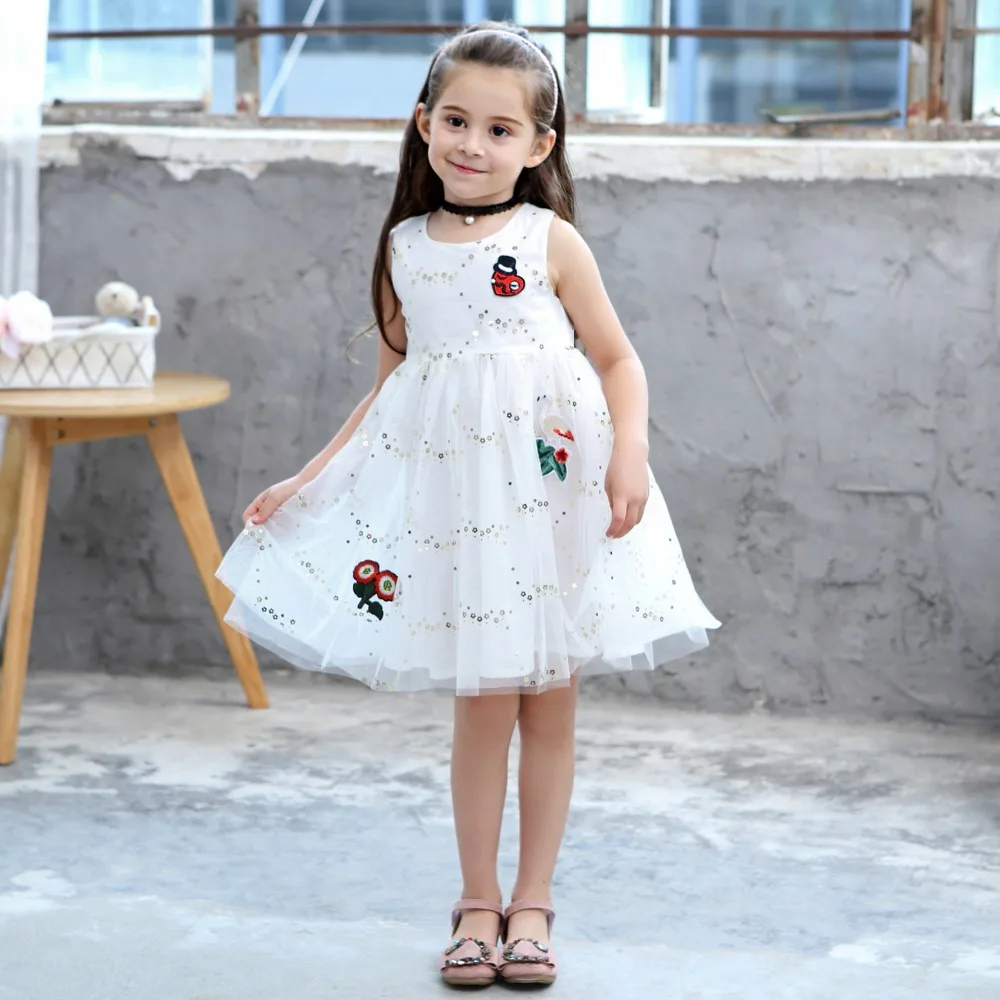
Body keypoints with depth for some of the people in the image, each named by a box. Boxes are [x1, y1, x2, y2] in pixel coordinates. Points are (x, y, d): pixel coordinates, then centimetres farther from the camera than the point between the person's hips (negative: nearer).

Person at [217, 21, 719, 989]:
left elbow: (617, 360, 0)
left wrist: (630, 456, -16)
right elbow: (391, 385, 13)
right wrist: (310, 478, 10)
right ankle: (478, 901, 18)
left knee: (548, 705, 6)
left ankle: (532, 901, 18)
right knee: (482, 703, 4)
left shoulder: (549, 241, -3)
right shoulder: (404, 250, 6)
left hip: (551, 492, -1)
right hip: (451, 495, 1)